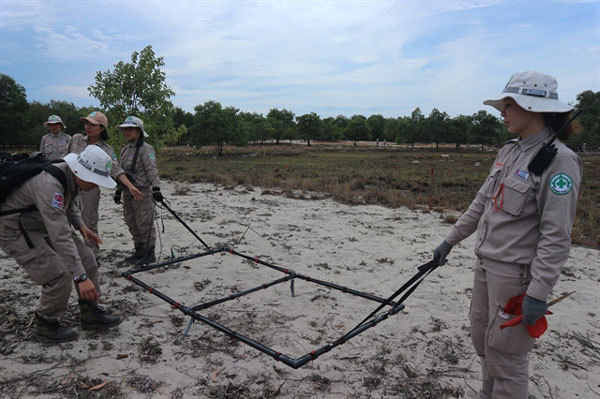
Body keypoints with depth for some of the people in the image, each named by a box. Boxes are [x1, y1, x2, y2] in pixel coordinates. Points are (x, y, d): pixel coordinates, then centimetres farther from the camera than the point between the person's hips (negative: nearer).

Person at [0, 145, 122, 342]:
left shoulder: (72, 178, -6)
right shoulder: (49, 184, -36)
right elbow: (60, 237, -41)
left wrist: (81, 225, 0)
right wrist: (81, 277, -41)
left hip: (43, 226, 9)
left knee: (86, 258, 1)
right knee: (60, 276, -17)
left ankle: (90, 314, 12)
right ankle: (46, 326, 8)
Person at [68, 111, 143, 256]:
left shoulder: (106, 150, -9)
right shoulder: (76, 139, 2)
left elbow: (116, 169, -22)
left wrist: (130, 186, -37)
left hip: (89, 189, -4)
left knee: (90, 223, 2)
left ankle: (92, 254, 16)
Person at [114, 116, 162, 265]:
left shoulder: (145, 148, -9)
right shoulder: (125, 150, 16)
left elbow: (152, 170, -17)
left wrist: (156, 188, -28)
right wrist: (118, 191, 22)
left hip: (143, 192, -9)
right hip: (128, 193, 9)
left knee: (145, 224, -4)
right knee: (132, 224, 15)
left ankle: (150, 254, 6)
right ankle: (139, 251, 28)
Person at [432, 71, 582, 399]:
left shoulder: (559, 160, -16)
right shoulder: (509, 151, 8)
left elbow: (557, 236, -19)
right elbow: (481, 203, 13)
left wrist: (539, 293, -20)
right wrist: (450, 240, 14)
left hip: (516, 273, -8)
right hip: (486, 263, 8)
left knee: (504, 350, 4)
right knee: (481, 338, 20)